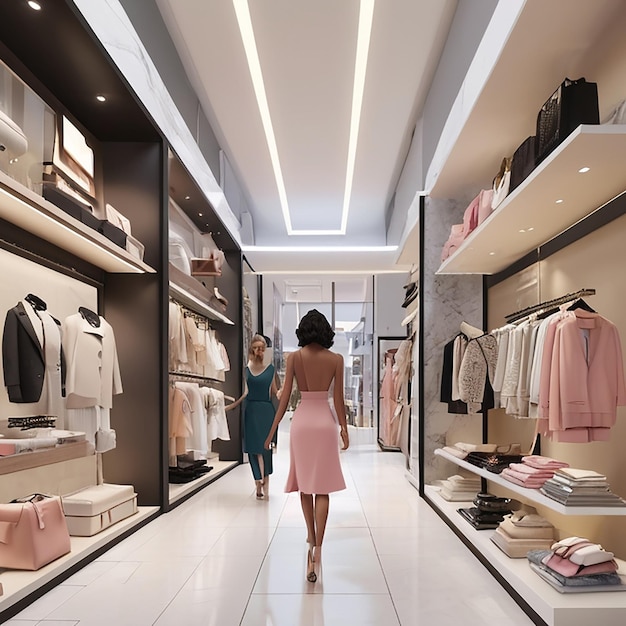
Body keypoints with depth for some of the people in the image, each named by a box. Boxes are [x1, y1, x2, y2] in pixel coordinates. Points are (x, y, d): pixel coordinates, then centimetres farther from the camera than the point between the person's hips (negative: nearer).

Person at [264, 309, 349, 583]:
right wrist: (344, 427, 12)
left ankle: (311, 538, 29)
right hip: (325, 421, -1)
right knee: (321, 488, 3)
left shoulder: (294, 357, -2)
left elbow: (285, 397, -3)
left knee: (305, 482, 16)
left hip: (302, 420, 1)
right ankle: (317, 550, -3)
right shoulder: (336, 359, -2)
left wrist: (273, 429, 4)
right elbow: (338, 399, 0)